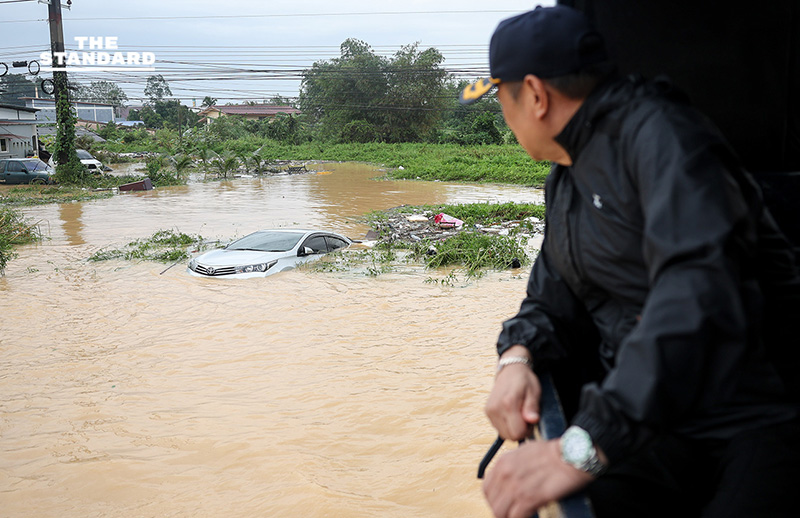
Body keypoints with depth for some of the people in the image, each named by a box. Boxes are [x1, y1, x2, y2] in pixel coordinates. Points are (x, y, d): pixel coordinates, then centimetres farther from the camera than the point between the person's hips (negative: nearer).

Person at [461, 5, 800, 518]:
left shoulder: (657, 132, -12)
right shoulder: (565, 180, 17)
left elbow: (700, 292, -27)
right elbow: (552, 301, 20)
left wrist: (585, 446, -34)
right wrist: (518, 356, -5)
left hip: (753, 414, -6)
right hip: (645, 418, 7)